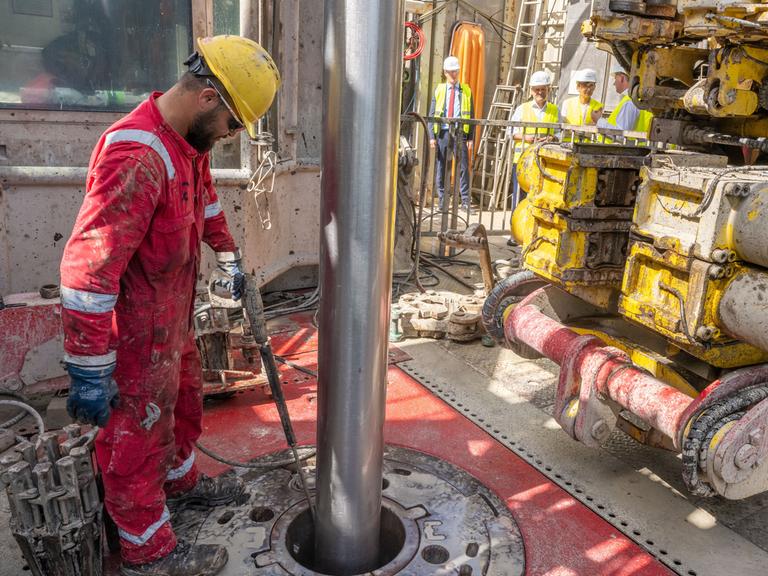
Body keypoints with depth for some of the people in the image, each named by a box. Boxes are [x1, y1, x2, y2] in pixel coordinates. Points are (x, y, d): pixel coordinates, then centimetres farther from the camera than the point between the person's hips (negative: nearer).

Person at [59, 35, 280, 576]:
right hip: (136, 329, -9)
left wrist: (230, 258, 31)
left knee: (184, 400, 27)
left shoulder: (190, 141, 1)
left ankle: (181, 481, 53)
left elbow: (206, 200, 22)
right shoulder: (136, 157, -31)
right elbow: (88, 268, -33)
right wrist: (89, 373, -29)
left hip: (174, 316, 10)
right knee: (140, 432, 8)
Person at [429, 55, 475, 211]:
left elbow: (471, 115, 8)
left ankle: (465, 201, 0)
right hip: (442, 133, 1)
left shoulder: (466, 90, 10)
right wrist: (432, 136, -2)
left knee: (464, 167, -5)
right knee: (440, 168, 3)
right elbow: (432, 114, 8)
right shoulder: (439, 90, 11)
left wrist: (470, 137, -1)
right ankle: (442, 200, 12)